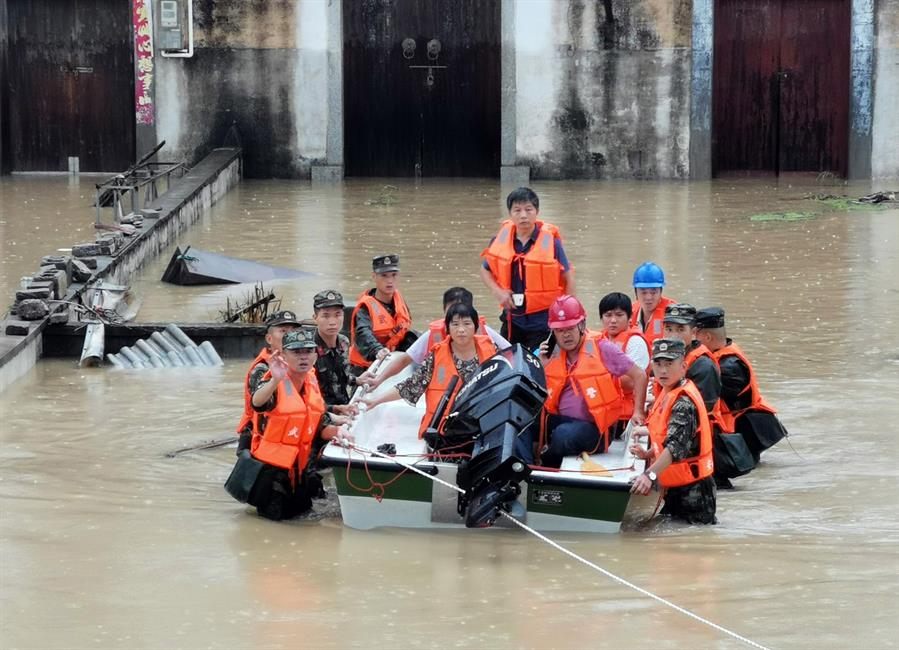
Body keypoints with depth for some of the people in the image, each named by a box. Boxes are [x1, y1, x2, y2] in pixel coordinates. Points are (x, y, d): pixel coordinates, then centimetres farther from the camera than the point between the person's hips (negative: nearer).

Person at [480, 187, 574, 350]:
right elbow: (485, 270, 15)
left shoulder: (550, 241, -10)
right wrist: (497, 291, -3)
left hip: (543, 319, -4)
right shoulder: (501, 240, -2)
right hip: (512, 317, 4)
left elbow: (568, 278, -1)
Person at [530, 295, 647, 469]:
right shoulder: (553, 354, 11)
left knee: (563, 434, -37)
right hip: (559, 420, 5)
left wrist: (637, 412, -5)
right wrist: (543, 367, 0)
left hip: (591, 426, -5)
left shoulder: (601, 348, -3)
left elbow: (639, 376, 0)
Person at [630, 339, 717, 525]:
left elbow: (676, 446, -33)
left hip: (693, 489, -10)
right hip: (675, 488, 10)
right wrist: (648, 454, 4)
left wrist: (651, 474, -42)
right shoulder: (667, 394, 9)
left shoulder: (684, 401, -21)